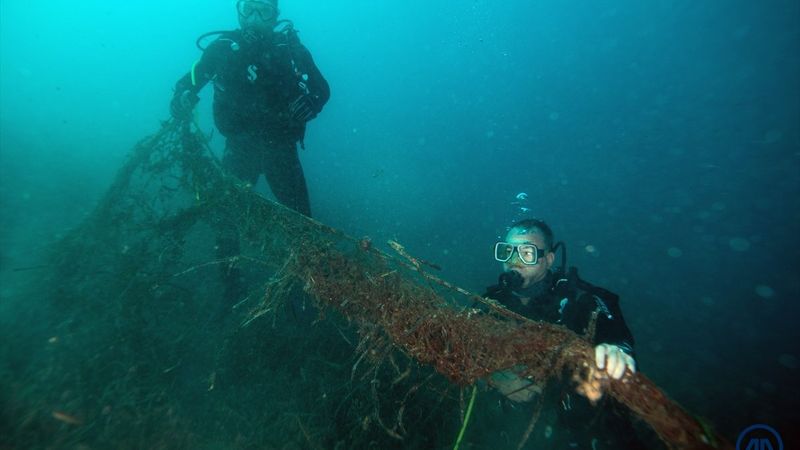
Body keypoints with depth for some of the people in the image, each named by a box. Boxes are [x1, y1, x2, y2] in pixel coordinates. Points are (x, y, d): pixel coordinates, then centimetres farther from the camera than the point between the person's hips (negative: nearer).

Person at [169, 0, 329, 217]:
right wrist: (181, 97, -18)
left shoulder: (289, 47, -7)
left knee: (299, 216, 0)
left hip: (281, 148, -1)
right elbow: (189, 80, 5)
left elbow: (322, 89, -2)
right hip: (239, 146, 2)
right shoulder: (223, 47, -4)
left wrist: (311, 103, -24)